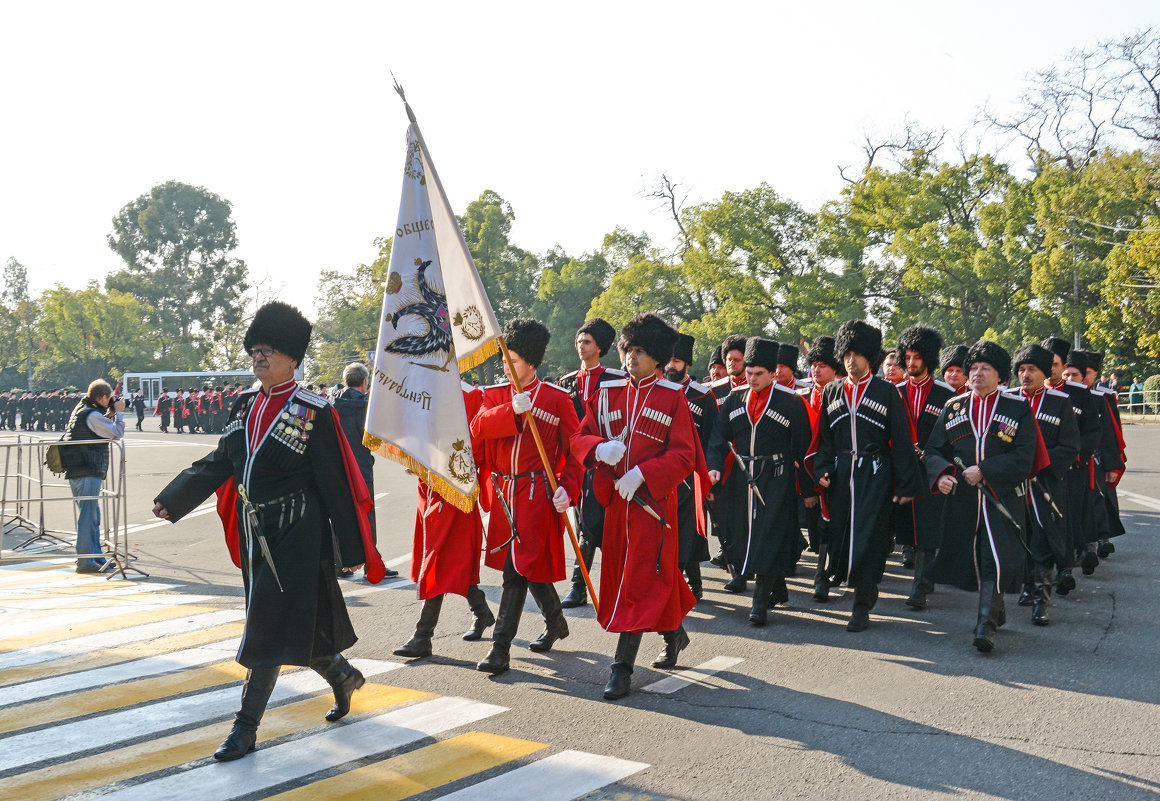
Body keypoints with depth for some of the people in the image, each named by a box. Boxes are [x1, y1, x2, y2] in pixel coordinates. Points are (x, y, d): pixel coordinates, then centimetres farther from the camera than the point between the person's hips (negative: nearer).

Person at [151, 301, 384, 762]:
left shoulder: (313, 413, -11)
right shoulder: (245, 405, 8)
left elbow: (335, 483, -11)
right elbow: (219, 462, 14)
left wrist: (354, 548, -10)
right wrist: (173, 500, 7)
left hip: (293, 534, -7)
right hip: (253, 532, 7)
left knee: (271, 625, -3)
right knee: (295, 621, 16)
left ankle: (246, 728, 6)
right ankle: (343, 675, 40)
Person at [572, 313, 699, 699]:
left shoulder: (673, 397, -5)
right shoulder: (608, 392, 7)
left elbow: (684, 455, -9)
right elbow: (580, 438, 7)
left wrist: (641, 473, -21)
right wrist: (599, 448, -16)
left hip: (654, 501, -5)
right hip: (616, 500, 5)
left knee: (640, 579, -5)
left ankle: (622, 668, -2)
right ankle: (675, 634, 40)